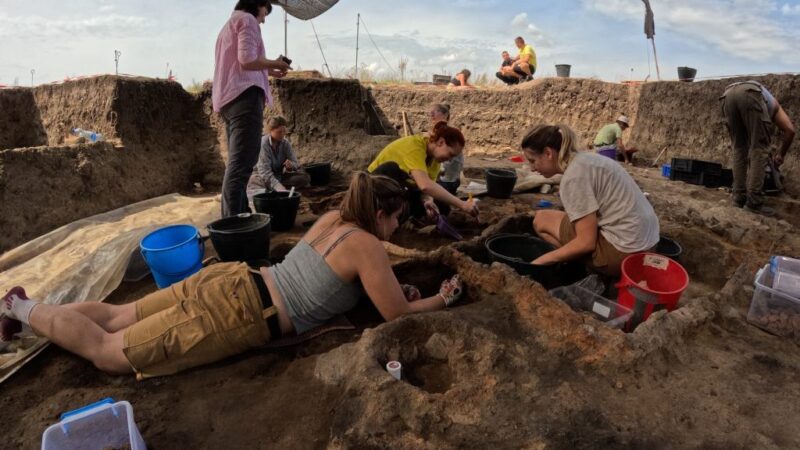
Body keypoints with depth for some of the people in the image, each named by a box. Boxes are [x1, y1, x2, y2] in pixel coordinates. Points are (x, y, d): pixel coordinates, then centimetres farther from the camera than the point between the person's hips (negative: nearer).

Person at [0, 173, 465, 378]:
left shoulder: (334, 218, 11)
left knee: (118, 316, 21)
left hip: (232, 280, 8)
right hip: (238, 313, -8)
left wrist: (391, 285, 19)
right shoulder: (369, 247, -14)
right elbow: (397, 316, -8)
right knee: (106, 352, 7)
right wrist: (441, 299, 8)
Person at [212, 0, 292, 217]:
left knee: (237, 162, 10)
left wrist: (268, 71, 24)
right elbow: (247, 60, -13)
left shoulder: (229, 25, 31)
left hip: (228, 98, 10)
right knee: (242, 163, -17)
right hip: (244, 96, -10)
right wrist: (274, 63, 3)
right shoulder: (247, 20, 2)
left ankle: (234, 219, 13)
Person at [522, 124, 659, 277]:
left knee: (541, 219, 0)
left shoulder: (574, 176, -18)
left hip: (623, 251, -9)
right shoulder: (584, 159, 10)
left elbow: (587, 242, -19)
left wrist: (541, 261, -10)